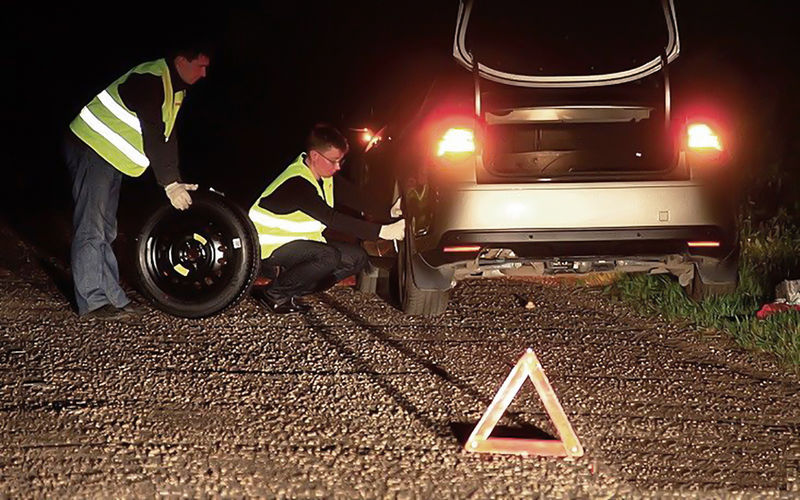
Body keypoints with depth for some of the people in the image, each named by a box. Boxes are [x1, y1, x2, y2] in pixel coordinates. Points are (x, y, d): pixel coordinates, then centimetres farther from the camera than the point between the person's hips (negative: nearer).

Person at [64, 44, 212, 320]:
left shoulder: (175, 87, 8)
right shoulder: (151, 80, -23)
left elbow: (167, 136, 11)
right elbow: (153, 135, -27)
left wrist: (175, 182, 4)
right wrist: (169, 184, -27)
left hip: (111, 157, 11)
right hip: (92, 149, -11)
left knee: (105, 231, 12)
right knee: (91, 230, -10)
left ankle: (111, 296, 17)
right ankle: (93, 301, -10)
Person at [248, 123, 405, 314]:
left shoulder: (325, 176, 1)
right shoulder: (296, 184, -28)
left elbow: (353, 197, -2)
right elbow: (332, 219, -34)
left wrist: (390, 210, -20)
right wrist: (382, 231, -38)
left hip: (301, 243, 9)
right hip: (269, 249, -9)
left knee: (357, 257, -3)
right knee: (328, 256, -33)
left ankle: (292, 290, 2)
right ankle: (275, 294, -14)